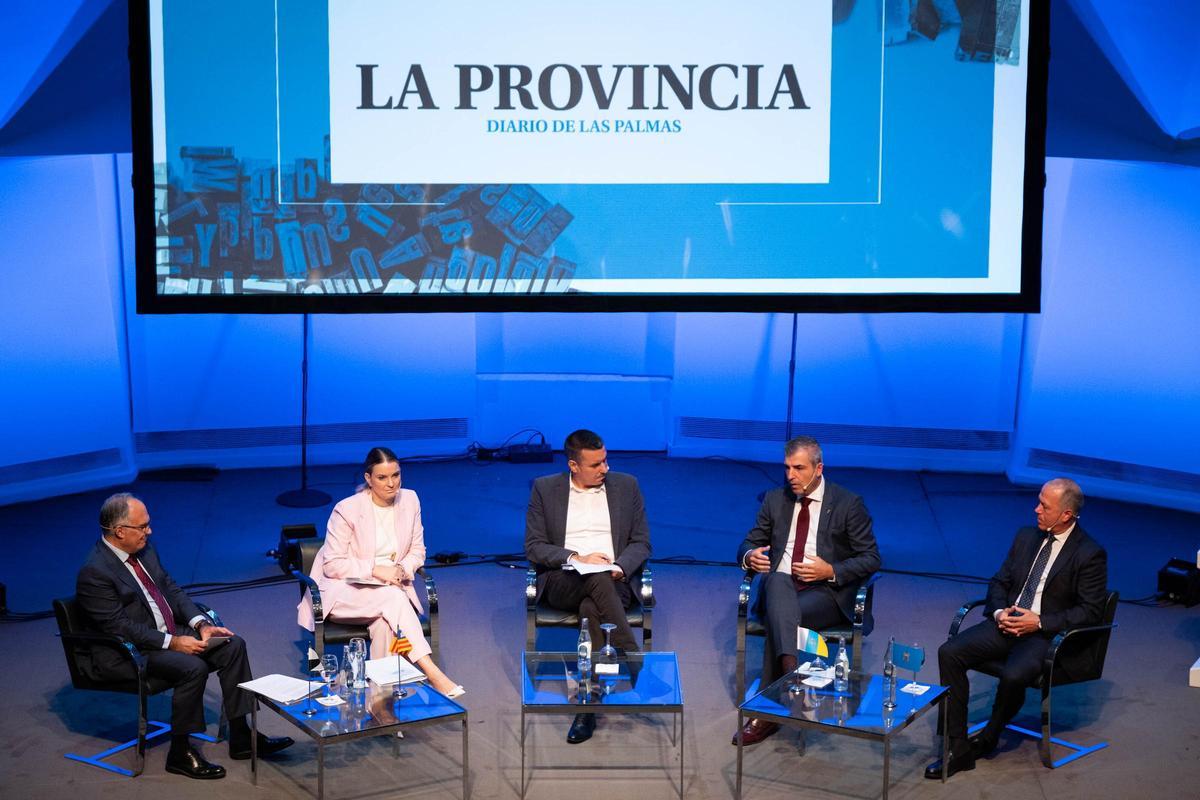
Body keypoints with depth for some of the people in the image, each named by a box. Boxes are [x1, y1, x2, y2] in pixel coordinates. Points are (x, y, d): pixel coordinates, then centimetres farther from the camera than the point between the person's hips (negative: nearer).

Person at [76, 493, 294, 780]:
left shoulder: (144, 549, 5)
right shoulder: (94, 573, -20)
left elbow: (172, 591, 12)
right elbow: (121, 627, -23)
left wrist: (201, 624, -4)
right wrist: (173, 643, -24)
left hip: (169, 633, 9)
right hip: (128, 654, -9)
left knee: (233, 646, -4)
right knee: (193, 668, -30)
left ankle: (240, 737, 2)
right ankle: (180, 753, -12)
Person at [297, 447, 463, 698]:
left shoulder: (410, 500, 2)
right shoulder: (347, 509, -12)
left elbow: (417, 551, 9)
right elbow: (332, 565, -11)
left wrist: (401, 570, -13)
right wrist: (376, 570, -21)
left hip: (391, 586, 4)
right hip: (345, 590, -4)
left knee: (384, 622, -34)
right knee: (393, 597, -34)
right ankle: (431, 672, -39)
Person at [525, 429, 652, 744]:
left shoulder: (626, 485, 11)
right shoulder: (545, 488, 8)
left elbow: (641, 543, 10)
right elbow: (533, 547, 3)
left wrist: (619, 568, -11)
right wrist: (576, 558, -13)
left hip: (615, 580, 1)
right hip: (563, 583, -1)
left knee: (591, 609, -36)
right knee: (598, 580, -37)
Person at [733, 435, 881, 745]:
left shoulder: (849, 504, 2)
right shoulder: (775, 500, 14)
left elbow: (871, 559, 1)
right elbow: (749, 544, 17)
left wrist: (831, 571, -17)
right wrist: (750, 556, -9)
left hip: (826, 592, -2)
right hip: (779, 588, 3)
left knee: (778, 617, -35)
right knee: (778, 581, -37)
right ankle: (790, 672, -50)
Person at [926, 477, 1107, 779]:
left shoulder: (1090, 554, -8)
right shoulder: (1026, 536, 11)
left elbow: (1090, 611, -10)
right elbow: (999, 582, 16)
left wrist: (1039, 622, -17)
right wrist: (999, 612, -5)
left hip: (1046, 634, -6)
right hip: (1007, 624, 6)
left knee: (1013, 675, -35)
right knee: (949, 652, -18)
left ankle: (989, 736, -2)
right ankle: (959, 748, -14)